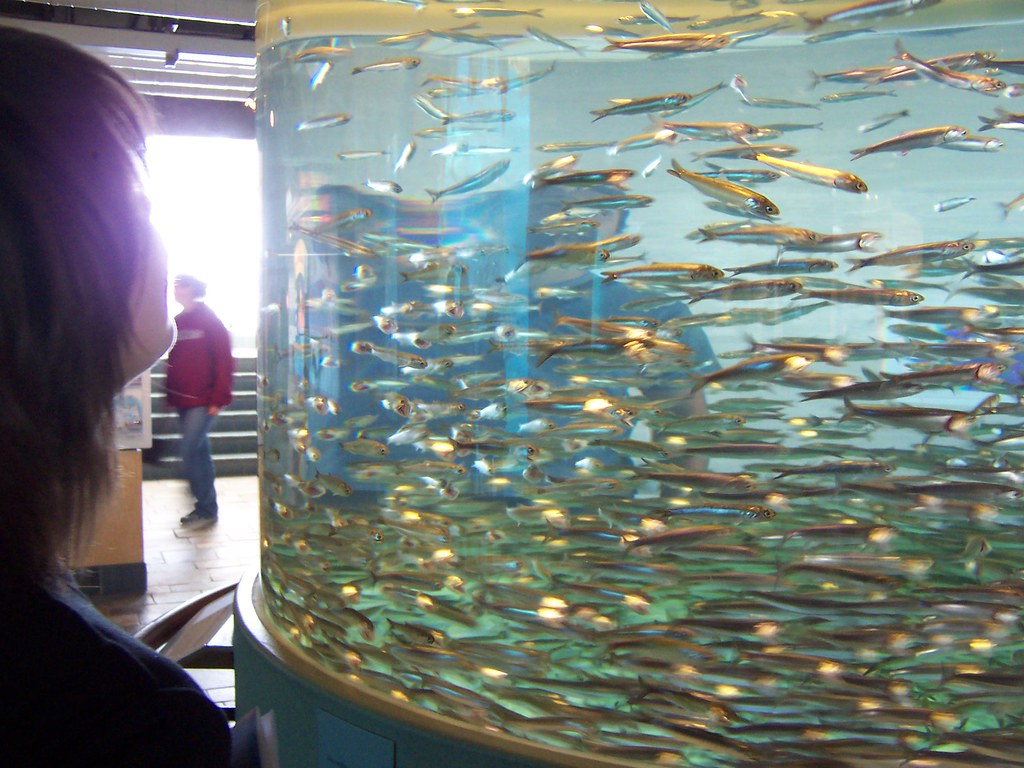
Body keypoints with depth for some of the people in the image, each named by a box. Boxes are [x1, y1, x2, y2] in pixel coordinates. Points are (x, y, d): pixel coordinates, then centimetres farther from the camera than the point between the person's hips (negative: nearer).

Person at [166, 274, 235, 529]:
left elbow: (224, 361, -11)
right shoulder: (178, 321, 11)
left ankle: (206, 509, -3)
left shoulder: (209, 321, -8)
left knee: (190, 452, -10)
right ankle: (205, 496, 23)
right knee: (199, 451, 13)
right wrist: (170, 396, 12)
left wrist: (218, 400, -15)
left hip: (203, 401, -7)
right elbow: (173, 362, 16)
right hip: (182, 400, 7)